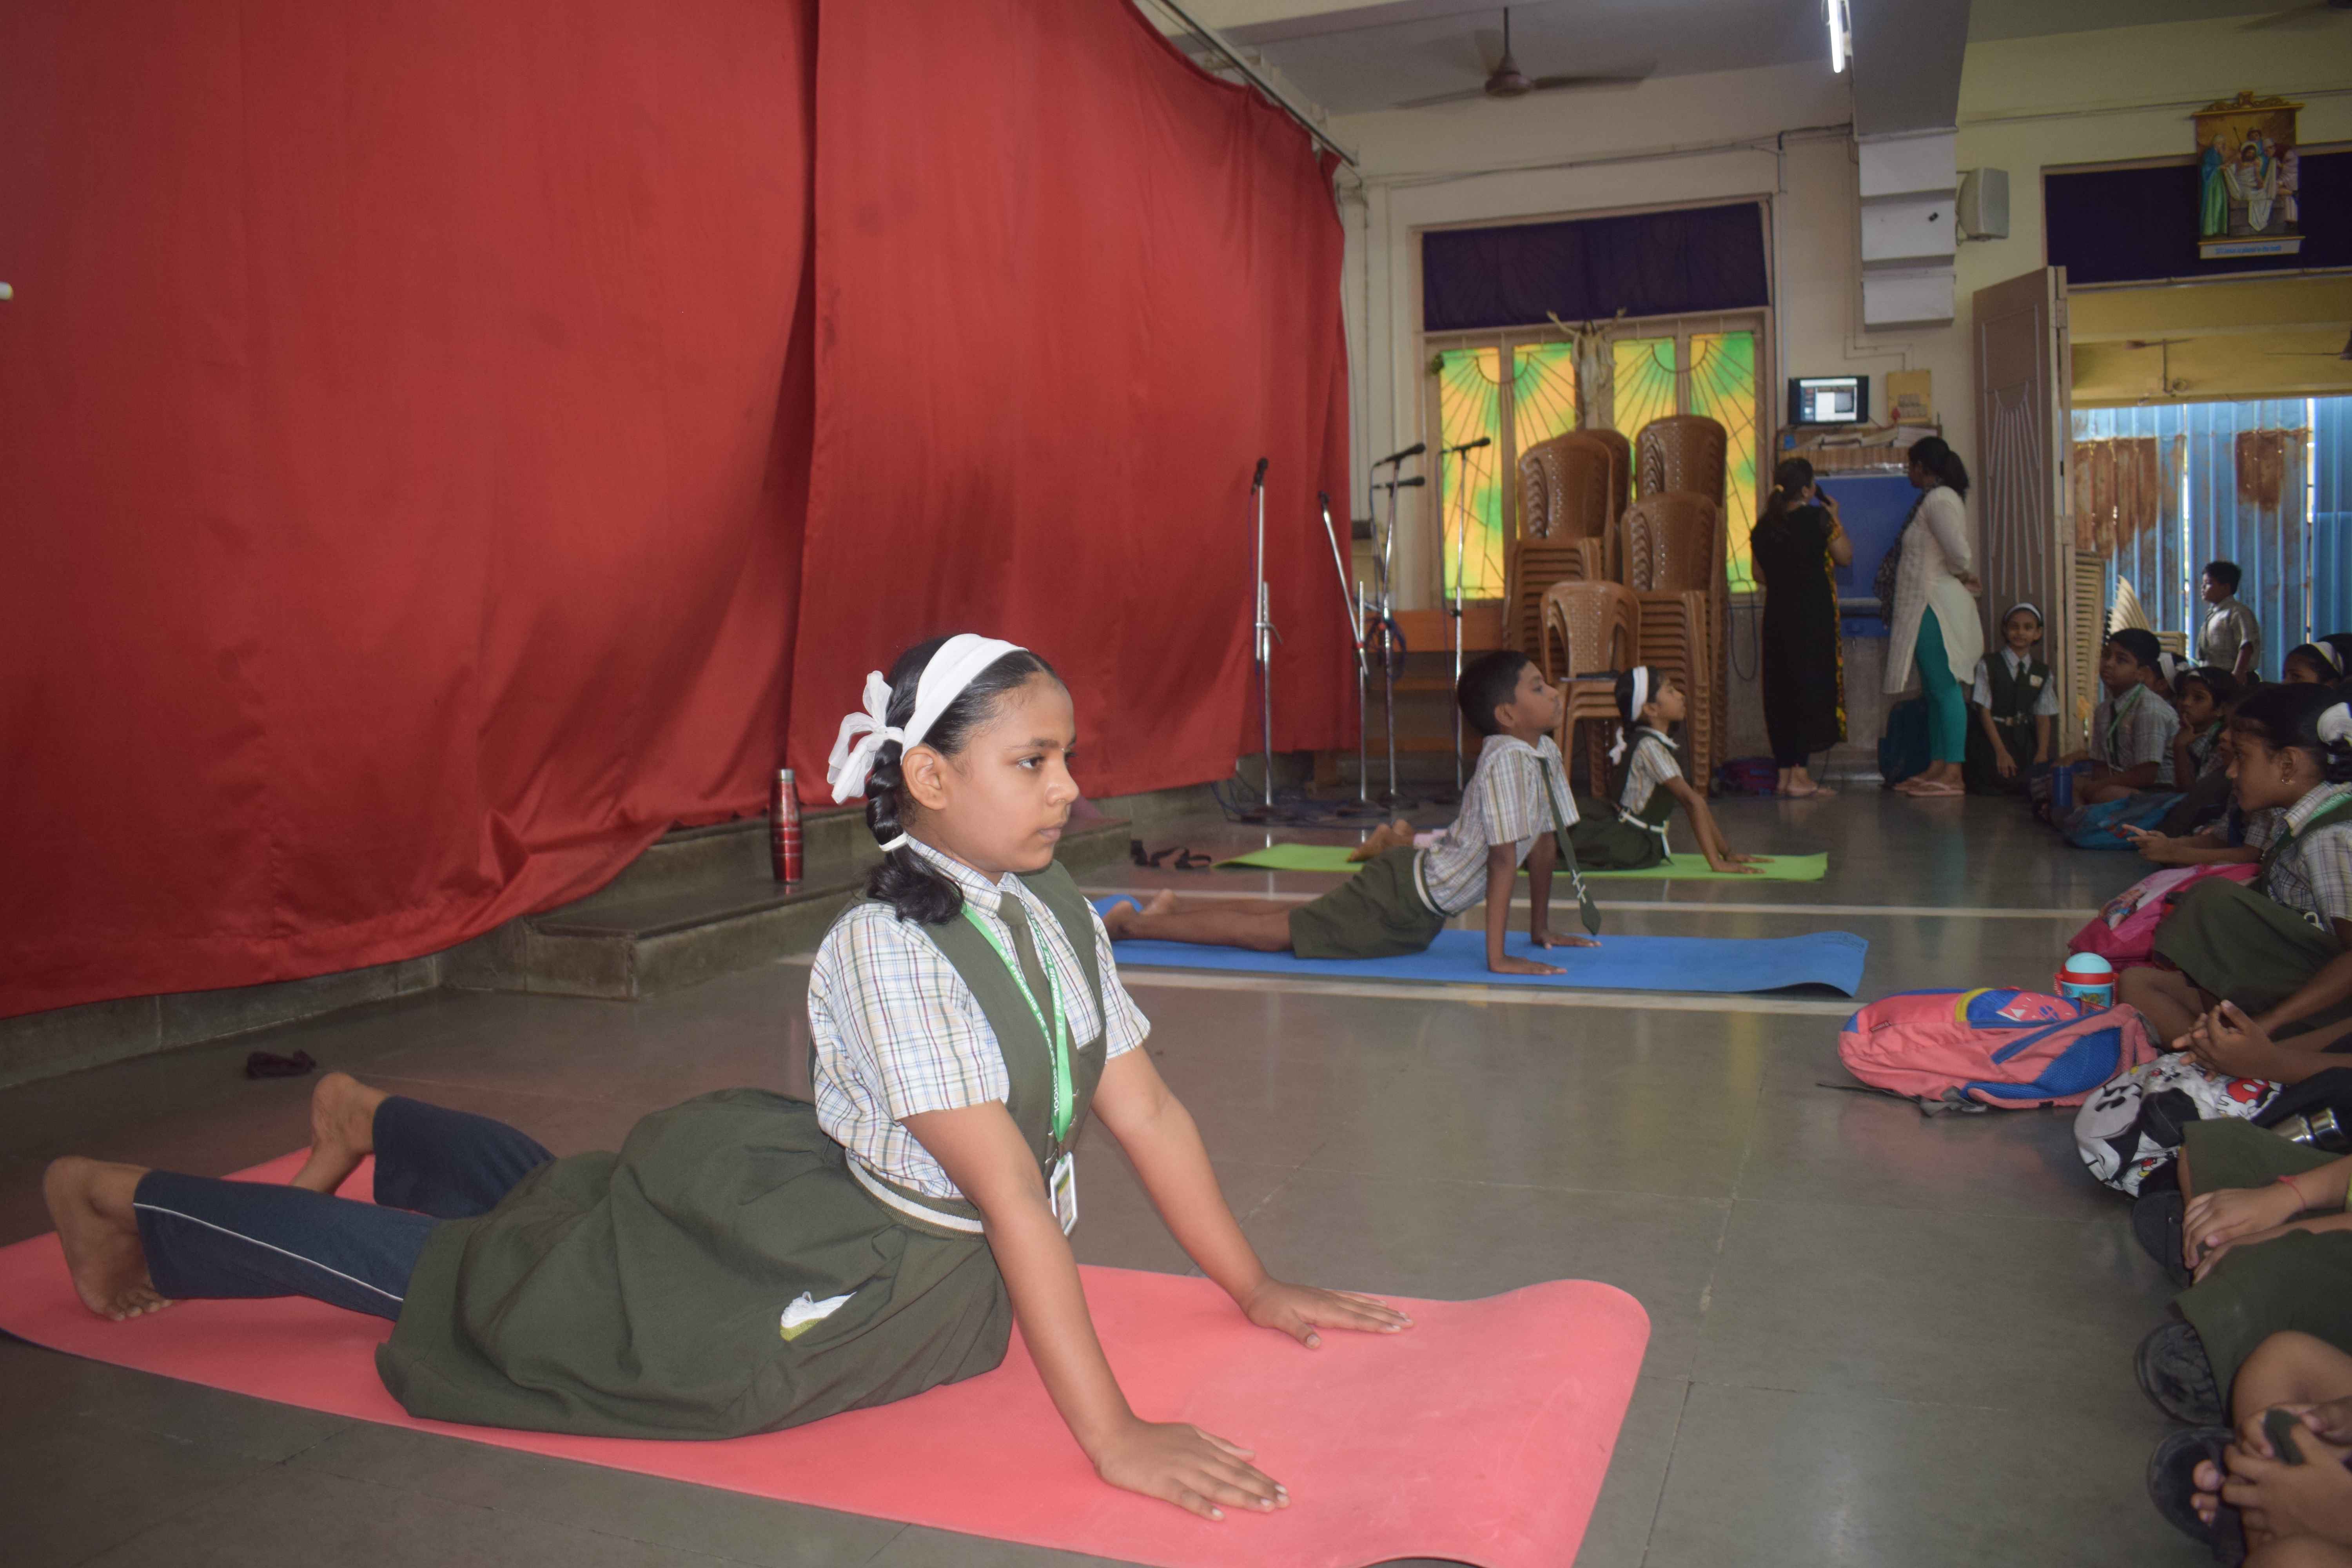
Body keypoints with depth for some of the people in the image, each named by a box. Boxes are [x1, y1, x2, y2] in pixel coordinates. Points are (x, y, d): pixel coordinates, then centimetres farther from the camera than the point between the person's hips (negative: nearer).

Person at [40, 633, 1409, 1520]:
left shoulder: (1060, 915, -7)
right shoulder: (887, 947, -32)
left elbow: (1145, 1109, -3)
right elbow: (1013, 1191, -36)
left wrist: (1256, 1287, -3)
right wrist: (1111, 1435, -35)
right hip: (821, 1272, -6)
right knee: (469, 1270, 11)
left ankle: (372, 1122, 50)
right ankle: (123, 1200, 32)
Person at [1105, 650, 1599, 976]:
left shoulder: (1545, 754, 4)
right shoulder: (1507, 760, -25)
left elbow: (1545, 843, 13)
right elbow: (1505, 860, -28)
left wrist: (1541, 931, 15)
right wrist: (1497, 959, -28)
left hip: (1419, 887, 9)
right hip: (1400, 899, -9)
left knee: (1299, 921, 20)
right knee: (1268, 932, -5)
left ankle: (1173, 910, 31)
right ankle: (1130, 924, 3)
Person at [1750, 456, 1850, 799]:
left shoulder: (1763, 526, 6)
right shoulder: (1817, 519, -10)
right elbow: (1846, 556, 1)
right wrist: (1836, 518, 11)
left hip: (1776, 617, 6)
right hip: (1813, 619, -6)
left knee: (1780, 691, 9)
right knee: (1811, 690, -2)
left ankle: (1785, 773, 12)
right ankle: (1799, 776, -6)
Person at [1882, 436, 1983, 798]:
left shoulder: (1939, 500, -13)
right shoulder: (1938, 499, 19)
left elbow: (1959, 551, -21)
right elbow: (1958, 554, 19)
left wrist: (1964, 577, -4)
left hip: (1937, 606, -11)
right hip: (1928, 608, 11)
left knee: (1945, 688, -10)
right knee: (1934, 691, 11)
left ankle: (1952, 772, -11)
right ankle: (1937, 767, 14)